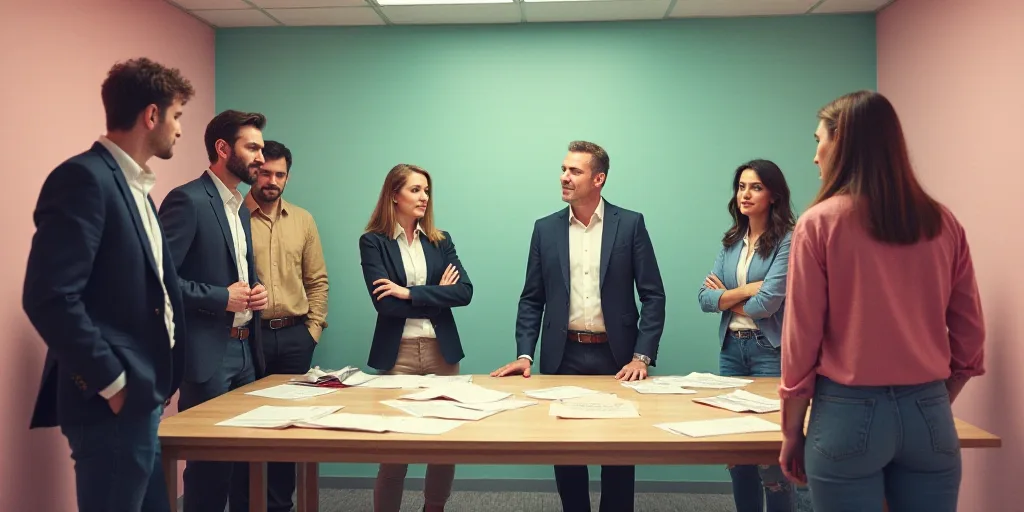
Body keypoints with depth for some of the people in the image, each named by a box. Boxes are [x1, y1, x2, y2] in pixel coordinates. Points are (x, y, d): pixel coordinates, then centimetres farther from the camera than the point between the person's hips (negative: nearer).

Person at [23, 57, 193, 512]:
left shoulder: (135, 186, 15)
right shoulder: (84, 178, -14)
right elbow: (49, 298, -22)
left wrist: (161, 381, 12)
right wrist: (113, 384, -17)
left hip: (143, 399, 9)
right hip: (114, 405, -9)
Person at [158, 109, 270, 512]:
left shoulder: (240, 208, 15)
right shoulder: (188, 200, -12)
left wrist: (255, 292, 5)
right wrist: (220, 298, -17)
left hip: (246, 350, 9)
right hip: (208, 352, -8)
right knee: (209, 461, 1)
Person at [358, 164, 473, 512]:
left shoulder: (440, 241, 9)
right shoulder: (373, 242, -2)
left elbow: (465, 291, -5)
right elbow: (385, 303, -13)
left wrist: (410, 293, -13)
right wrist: (438, 296, -7)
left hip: (442, 350, 3)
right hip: (397, 353, -3)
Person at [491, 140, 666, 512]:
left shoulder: (630, 224, -2)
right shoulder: (546, 229, 5)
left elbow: (653, 296, -3)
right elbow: (532, 299, 6)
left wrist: (642, 357, -11)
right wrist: (524, 355, -5)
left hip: (615, 356, -1)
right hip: (563, 356, 2)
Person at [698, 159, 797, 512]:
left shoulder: (788, 241, -10)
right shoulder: (731, 242, 10)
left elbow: (766, 304, -18)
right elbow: (704, 297, 2)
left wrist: (727, 297, -2)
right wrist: (744, 290, -12)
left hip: (770, 351, -6)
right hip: (731, 349, 6)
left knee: (771, 459, 0)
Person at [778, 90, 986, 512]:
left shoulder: (820, 223, -9)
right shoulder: (944, 224, 4)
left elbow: (801, 340, -8)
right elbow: (970, 337, 8)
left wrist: (792, 432, 1)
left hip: (849, 412, -4)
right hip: (930, 413, 4)